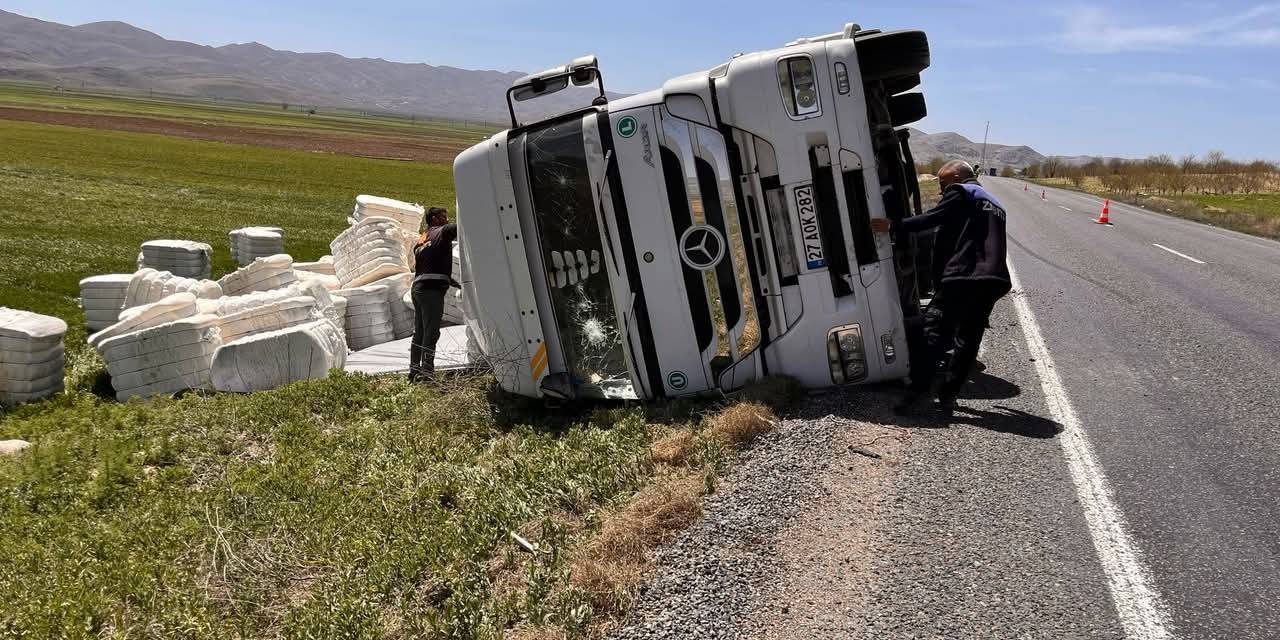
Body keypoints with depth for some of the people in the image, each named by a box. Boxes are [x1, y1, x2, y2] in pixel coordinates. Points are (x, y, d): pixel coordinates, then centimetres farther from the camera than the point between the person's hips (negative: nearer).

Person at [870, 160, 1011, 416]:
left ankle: (918, 391, -10)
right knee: (967, 340, 8)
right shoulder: (994, 203, 29)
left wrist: (893, 226, -7)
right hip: (992, 281, 8)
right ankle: (948, 397, 9)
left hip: (962, 277, -8)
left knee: (935, 333, -5)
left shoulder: (960, 192, 3)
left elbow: (932, 219, -9)